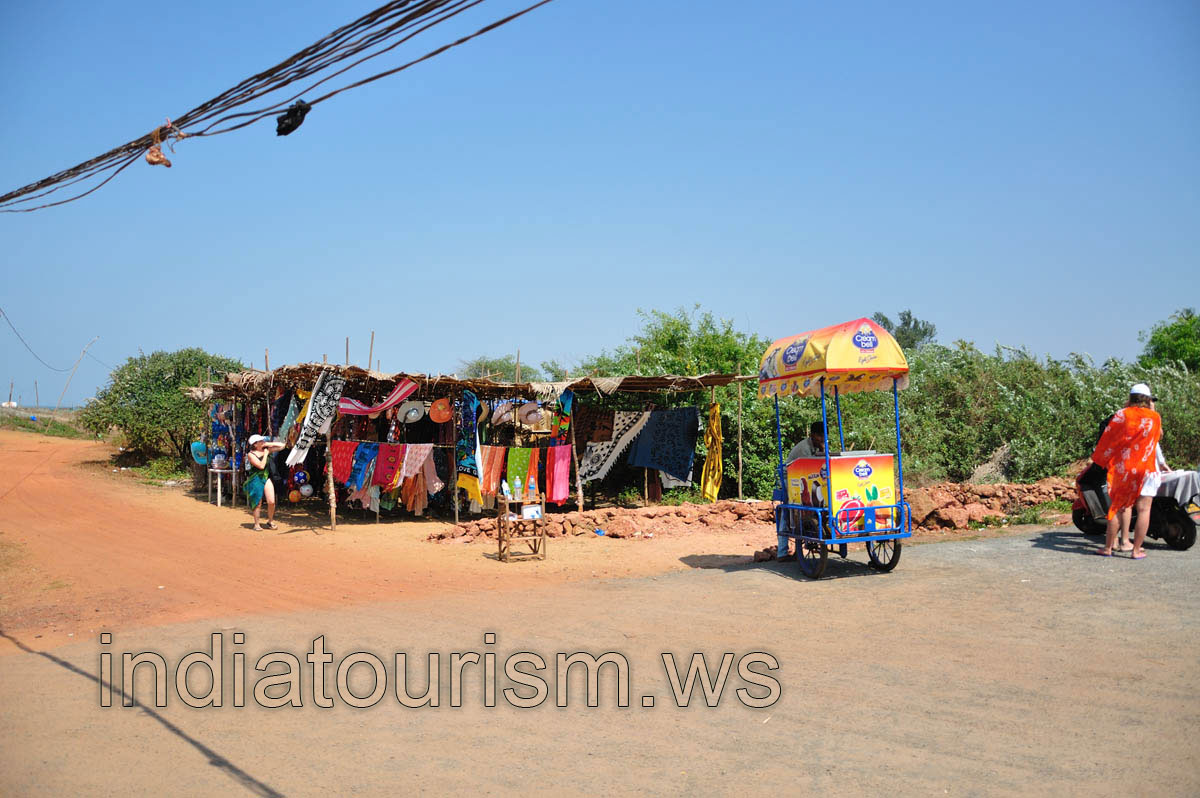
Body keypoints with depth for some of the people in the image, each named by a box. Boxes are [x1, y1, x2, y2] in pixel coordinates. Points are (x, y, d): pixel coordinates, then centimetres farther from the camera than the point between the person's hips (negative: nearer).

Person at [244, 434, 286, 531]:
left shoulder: (266, 450, 4)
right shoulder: (251, 454, -10)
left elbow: (281, 446, 5)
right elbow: (261, 466, -20)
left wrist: (269, 444, -3)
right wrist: (265, 454, -12)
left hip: (266, 478, 4)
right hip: (255, 480, -4)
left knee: (271, 502, -6)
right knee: (258, 504, 1)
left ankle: (270, 522, 13)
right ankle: (256, 524, 16)